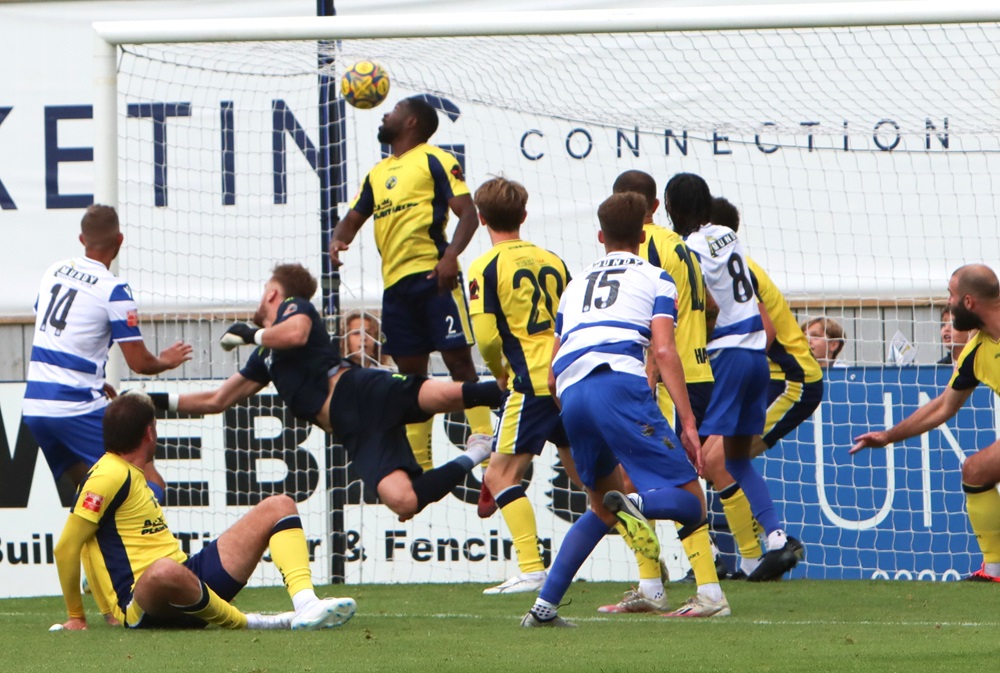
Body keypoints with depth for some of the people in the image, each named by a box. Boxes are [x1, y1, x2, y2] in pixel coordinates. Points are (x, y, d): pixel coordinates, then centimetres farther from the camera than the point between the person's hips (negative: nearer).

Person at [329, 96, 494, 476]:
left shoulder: (434, 160, 0)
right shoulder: (378, 173, 22)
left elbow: (467, 212, -8)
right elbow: (353, 219, 25)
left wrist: (451, 254, -25)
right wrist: (337, 241, 2)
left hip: (434, 276, -7)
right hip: (396, 283, 7)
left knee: (459, 361, -10)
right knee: (411, 373, 8)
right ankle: (420, 467, 11)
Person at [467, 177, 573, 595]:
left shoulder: (486, 268, -6)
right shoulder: (552, 260, 12)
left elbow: (486, 337, -11)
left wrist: (500, 372, 8)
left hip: (534, 383, -6)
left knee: (501, 475, -1)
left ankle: (531, 569, -13)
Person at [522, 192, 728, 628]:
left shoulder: (577, 284, 31)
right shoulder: (655, 280, 17)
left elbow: (553, 372, 28)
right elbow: (664, 351, 0)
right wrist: (687, 422, -3)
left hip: (570, 395, 5)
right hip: (620, 383, -5)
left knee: (603, 507, 24)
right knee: (690, 502, -5)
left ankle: (544, 605, 12)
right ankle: (638, 505, -39)